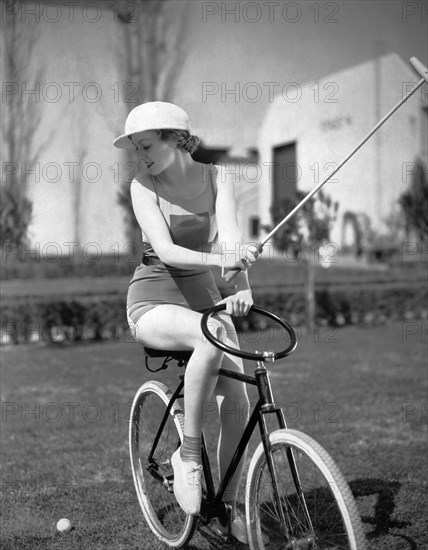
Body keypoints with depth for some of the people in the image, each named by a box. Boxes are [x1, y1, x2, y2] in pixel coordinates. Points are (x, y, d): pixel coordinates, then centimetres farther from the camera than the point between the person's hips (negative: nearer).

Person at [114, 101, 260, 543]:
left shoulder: (215, 180, -1)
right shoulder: (143, 186, -9)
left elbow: (231, 239, -17)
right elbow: (165, 250, -23)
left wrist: (241, 287, -37)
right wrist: (218, 259, -42)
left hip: (203, 296, 4)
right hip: (154, 301, -3)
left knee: (238, 404, -11)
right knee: (212, 338, -37)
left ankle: (230, 508, 8)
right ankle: (187, 454, -22)